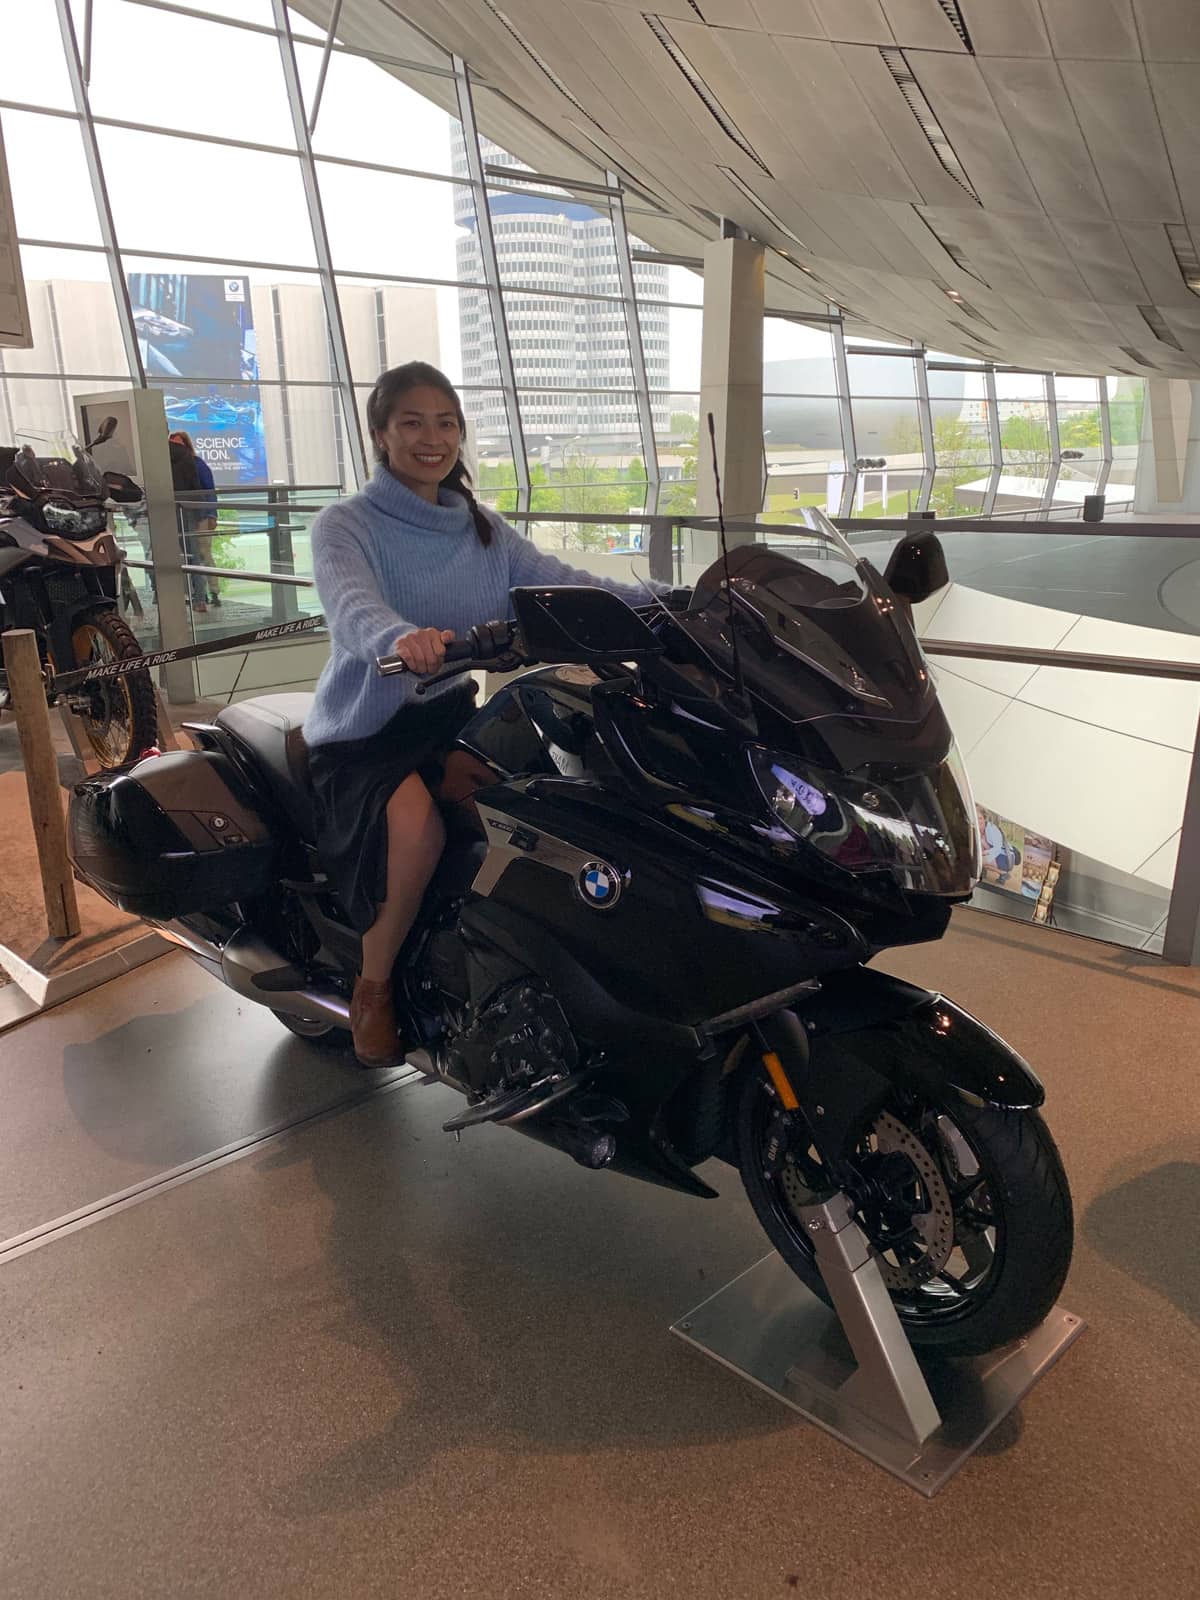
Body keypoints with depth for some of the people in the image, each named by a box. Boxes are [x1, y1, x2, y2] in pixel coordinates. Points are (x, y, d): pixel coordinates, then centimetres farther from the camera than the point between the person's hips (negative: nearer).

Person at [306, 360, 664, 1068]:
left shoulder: (484, 530, 13)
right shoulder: (345, 525, -4)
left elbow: (561, 582, -2)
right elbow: (350, 601, -27)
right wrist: (401, 636, -51)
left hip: (451, 718, 5)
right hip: (363, 735, -5)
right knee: (417, 820, -34)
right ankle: (374, 987, -9)